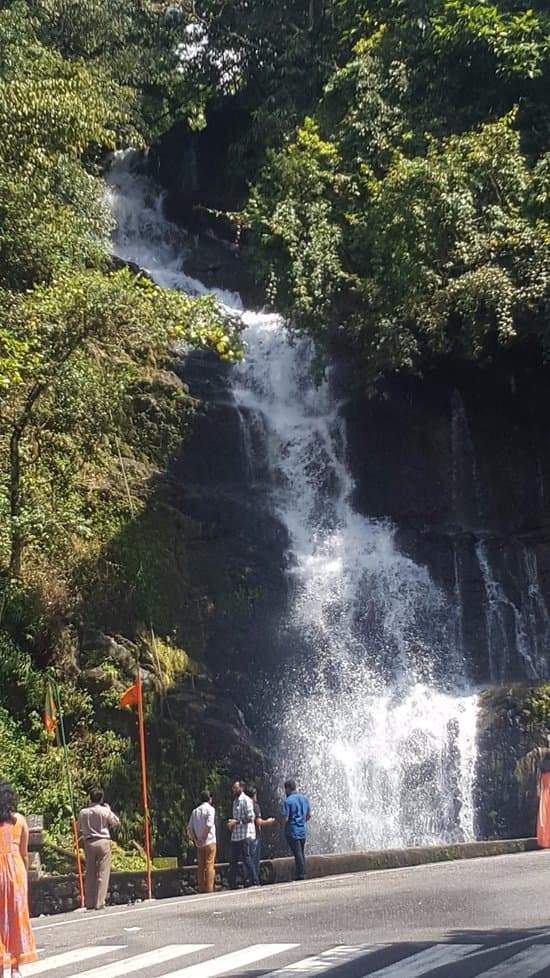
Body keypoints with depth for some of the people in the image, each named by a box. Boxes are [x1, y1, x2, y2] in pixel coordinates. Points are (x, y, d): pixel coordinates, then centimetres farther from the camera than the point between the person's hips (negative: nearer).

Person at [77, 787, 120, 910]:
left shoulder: (83, 812, 2)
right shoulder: (105, 811, -6)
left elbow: (79, 830, 9)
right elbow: (116, 822, 6)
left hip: (89, 843, 3)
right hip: (103, 842, -3)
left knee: (90, 873, 10)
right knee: (102, 873, 0)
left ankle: (89, 904, 10)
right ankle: (99, 903, -5)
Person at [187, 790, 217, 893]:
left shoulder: (195, 811, 12)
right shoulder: (210, 809, -5)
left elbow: (189, 827, 6)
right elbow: (208, 825, -18)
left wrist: (195, 839, 3)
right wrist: (203, 838, -9)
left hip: (199, 844, 5)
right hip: (209, 842, -5)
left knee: (201, 866, 10)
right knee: (209, 865, -4)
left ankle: (201, 889, 13)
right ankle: (209, 889, -7)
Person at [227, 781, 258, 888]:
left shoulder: (246, 800, -10)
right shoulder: (235, 801, 18)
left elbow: (250, 817, -17)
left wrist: (236, 822, -17)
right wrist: (231, 823, 7)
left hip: (245, 835, -9)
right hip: (235, 835, 9)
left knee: (246, 858, -8)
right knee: (233, 860, 10)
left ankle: (255, 882, -3)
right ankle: (232, 885, 16)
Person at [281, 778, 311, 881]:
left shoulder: (288, 801, -15)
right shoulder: (304, 798, 6)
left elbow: (285, 818, -17)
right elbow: (309, 815, 13)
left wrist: (284, 824, 3)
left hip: (292, 831, -6)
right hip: (303, 831, 6)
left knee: (298, 854, -3)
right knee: (301, 854, 17)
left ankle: (300, 876, -1)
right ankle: (303, 873, 21)